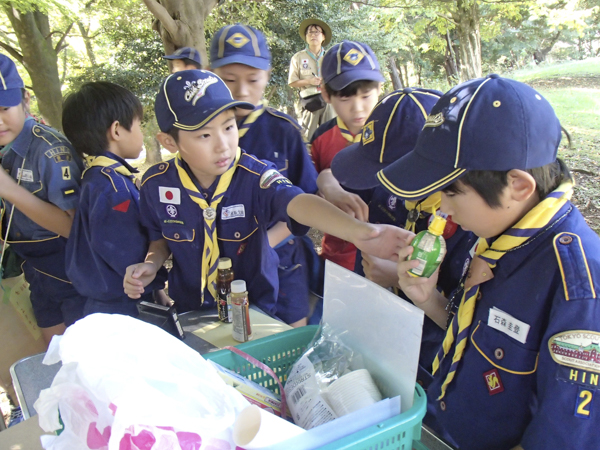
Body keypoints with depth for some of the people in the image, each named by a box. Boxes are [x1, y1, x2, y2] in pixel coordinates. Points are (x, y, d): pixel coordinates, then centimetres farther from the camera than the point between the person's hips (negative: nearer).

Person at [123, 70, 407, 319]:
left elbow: (297, 203, -40)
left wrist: (357, 231, -57)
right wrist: (151, 264, -12)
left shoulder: (254, 176, -21)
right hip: (189, 310, 2)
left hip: (255, 308, -2)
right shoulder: (157, 184, -10)